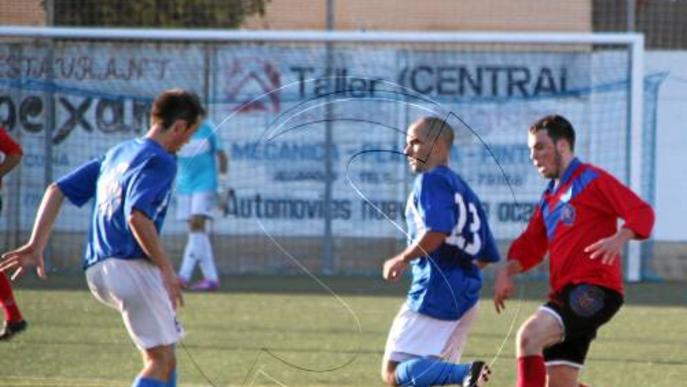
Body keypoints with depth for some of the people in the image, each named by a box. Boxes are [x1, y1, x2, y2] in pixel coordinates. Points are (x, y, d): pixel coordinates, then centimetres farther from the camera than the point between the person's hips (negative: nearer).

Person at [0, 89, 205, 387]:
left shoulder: (117, 154, 20)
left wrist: (36, 246, 14)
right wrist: (166, 269, -17)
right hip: (131, 267, -9)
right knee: (161, 360, -9)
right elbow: (137, 217, -23)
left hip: (97, 272, 9)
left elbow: (57, 190, 16)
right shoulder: (160, 161, -7)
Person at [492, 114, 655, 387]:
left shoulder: (592, 180, -4)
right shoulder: (550, 196, 22)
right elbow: (531, 244, 23)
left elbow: (642, 213, -12)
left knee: (529, 337, -27)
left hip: (593, 291, -9)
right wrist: (508, 271, 3)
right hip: (565, 292, 9)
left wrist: (619, 239, -32)